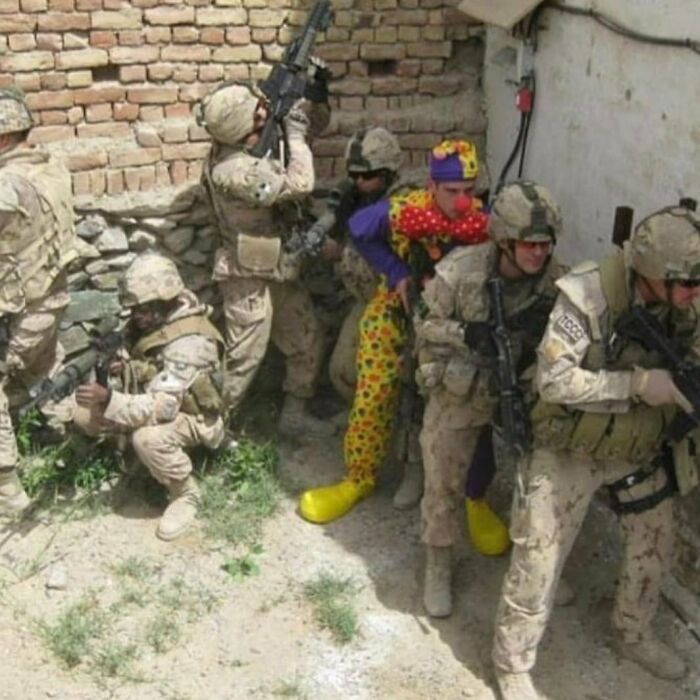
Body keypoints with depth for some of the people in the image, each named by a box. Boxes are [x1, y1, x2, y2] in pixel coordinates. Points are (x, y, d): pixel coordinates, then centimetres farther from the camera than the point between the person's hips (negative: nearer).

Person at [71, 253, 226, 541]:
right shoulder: (148, 321, -7)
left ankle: (185, 494, -13)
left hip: (191, 415, -8)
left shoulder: (189, 342, -33)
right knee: (81, 411, -6)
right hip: (148, 400, 8)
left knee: (147, 438, -39)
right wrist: (121, 367, -12)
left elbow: (162, 408, -39)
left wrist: (109, 399, -49)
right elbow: (143, 362, 11)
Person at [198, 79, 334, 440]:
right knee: (243, 359, 2)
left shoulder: (248, 147, 0)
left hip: (279, 271, 9)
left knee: (308, 341, 16)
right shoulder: (233, 170, -27)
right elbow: (299, 184, -31)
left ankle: (294, 415, 30)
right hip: (251, 277, -9)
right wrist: (295, 133, -20)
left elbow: (316, 124, 12)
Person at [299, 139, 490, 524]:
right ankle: (359, 479, 21)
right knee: (372, 399, -1)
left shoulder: (482, 223, -20)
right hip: (398, 309, -1)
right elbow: (359, 230, -7)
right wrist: (396, 274, -14)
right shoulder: (404, 210, -25)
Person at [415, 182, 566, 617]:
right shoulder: (460, 271, -24)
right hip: (458, 392, -2)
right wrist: (467, 332, -27)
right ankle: (439, 567, 28)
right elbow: (426, 323, -10)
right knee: (443, 483, 6)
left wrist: (540, 329, -26)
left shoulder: (556, 280, -17)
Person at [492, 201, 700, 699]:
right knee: (539, 559, 2)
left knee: (655, 546, 20)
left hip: (640, 449, 6)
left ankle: (635, 634, 47)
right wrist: (637, 384, -33)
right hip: (571, 451, -6)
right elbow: (553, 381, -29)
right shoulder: (586, 298, -29)